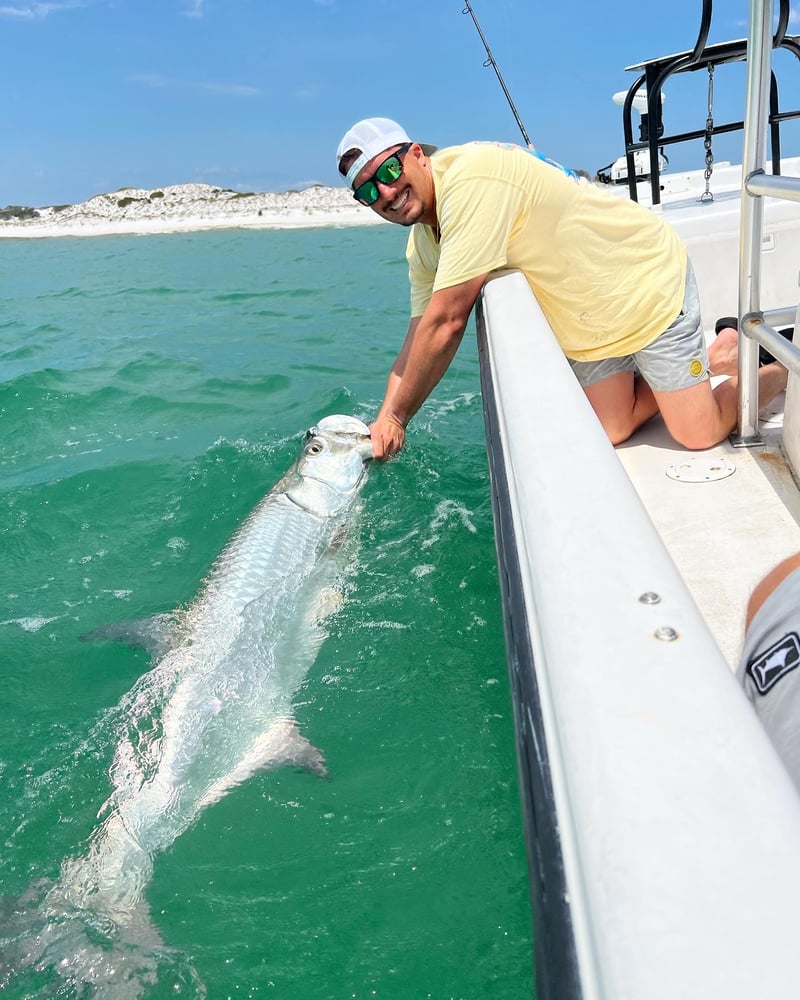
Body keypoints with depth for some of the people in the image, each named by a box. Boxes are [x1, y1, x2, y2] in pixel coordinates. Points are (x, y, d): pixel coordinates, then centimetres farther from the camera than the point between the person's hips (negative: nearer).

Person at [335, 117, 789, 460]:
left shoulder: (471, 179, -32)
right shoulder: (424, 238, -2)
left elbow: (446, 323, -33)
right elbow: (419, 337, -3)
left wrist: (397, 416, -22)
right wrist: (384, 421, -13)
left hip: (648, 279, -8)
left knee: (699, 433, -5)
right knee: (613, 431, 10)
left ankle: (779, 367, 24)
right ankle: (713, 353, 29)